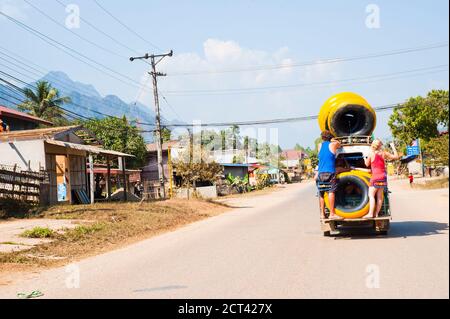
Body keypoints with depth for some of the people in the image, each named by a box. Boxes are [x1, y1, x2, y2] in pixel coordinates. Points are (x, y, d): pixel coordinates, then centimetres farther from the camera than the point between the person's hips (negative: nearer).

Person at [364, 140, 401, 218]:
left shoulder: (371, 154, -7)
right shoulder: (384, 153, 2)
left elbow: (367, 164, 5)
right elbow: (396, 157, 8)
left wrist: (364, 158, 22)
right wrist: (393, 148, 18)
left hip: (375, 177, -5)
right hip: (383, 176, 5)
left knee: (371, 195, -4)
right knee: (379, 196, 8)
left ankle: (371, 213, -14)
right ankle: (376, 213, 8)